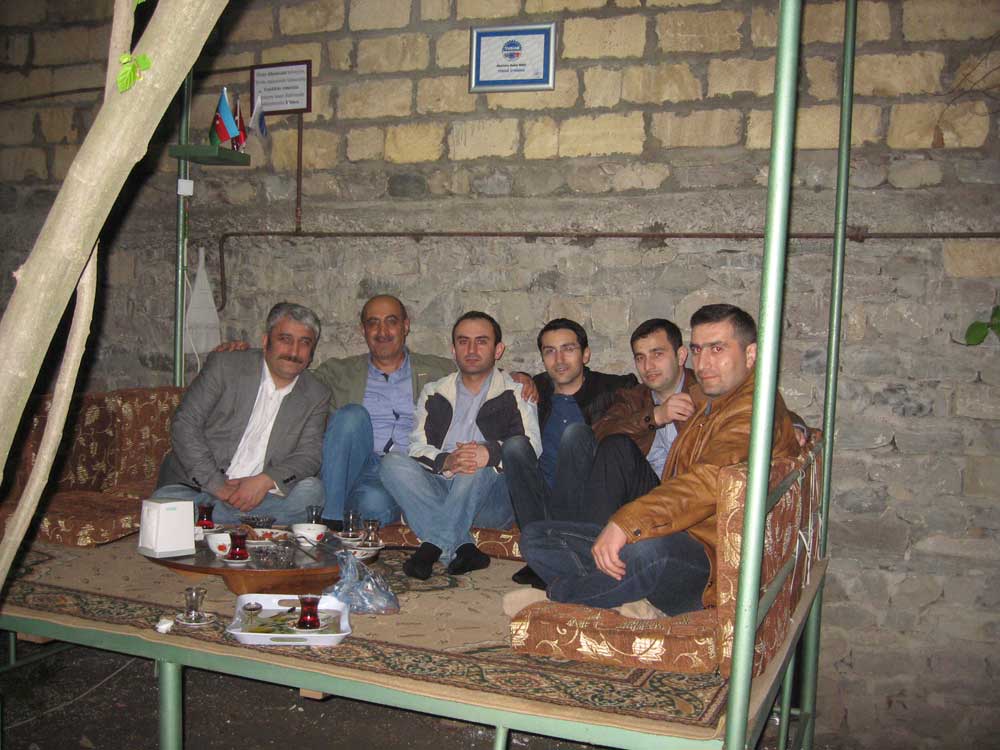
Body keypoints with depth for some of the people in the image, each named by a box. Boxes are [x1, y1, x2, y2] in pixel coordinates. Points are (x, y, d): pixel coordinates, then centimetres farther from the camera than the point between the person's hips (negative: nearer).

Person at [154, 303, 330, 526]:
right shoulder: (224, 365, -1)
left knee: (310, 491, -27)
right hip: (195, 486, -3)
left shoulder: (317, 396, 7)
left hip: (257, 493, 3)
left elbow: (310, 455, -1)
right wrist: (216, 484, -15)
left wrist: (265, 481, -21)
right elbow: (184, 425, -6)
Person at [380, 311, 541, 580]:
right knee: (393, 463, -23)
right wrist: (445, 462, -20)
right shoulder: (434, 394, 19)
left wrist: (491, 453, -28)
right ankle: (461, 548, -33)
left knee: (477, 470, -34)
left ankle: (432, 547, -30)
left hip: (494, 501, -3)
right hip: (439, 490, 3)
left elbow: (531, 447, -7)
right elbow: (417, 447, 5)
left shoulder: (515, 394, 10)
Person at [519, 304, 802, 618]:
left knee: (648, 551, -45)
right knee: (535, 537, 3)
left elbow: (712, 479, -30)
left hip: (711, 560, -10)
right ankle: (633, 601, -18)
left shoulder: (754, 406, -11)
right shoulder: (709, 405, 24)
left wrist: (626, 522, -37)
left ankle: (556, 596, -18)